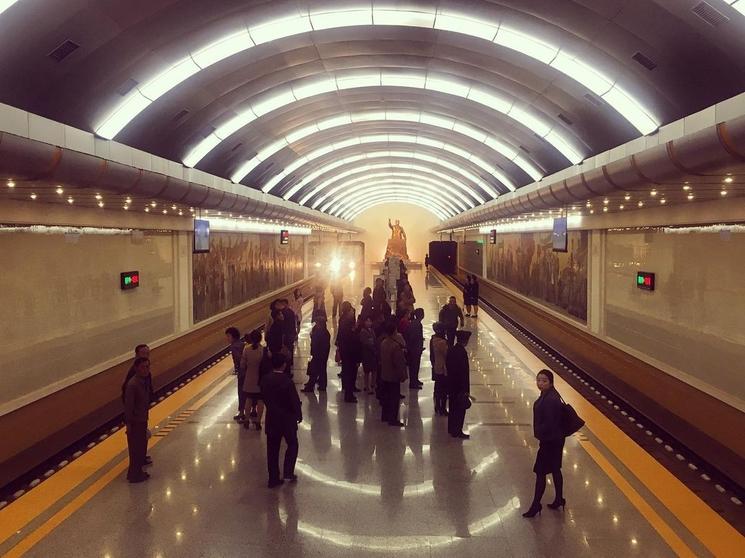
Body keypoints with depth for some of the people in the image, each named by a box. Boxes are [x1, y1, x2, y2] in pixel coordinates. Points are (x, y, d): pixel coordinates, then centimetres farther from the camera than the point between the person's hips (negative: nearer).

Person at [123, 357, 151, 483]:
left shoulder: (144, 381, 2)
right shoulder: (132, 384, -24)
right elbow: (128, 405, -21)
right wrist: (128, 424, -18)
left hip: (142, 420, 9)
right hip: (135, 422, -9)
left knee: (142, 447, 19)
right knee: (136, 449, 4)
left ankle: (138, 472, 33)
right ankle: (134, 475, 18)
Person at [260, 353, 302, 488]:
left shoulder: (265, 379, -7)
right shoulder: (287, 381, -23)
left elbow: (264, 397, 5)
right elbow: (295, 401, -15)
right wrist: (299, 415, 2)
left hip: (271, 419, 4)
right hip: (287, 419, -4)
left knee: (272, 449, 12)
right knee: (292, 444, 18)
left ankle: (273, 479, 19)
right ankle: (288, 472, 12)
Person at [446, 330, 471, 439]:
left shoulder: (451, 350, 3)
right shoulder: (462, 352, -21)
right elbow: (464, 371, -21)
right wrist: (466, 389, -17)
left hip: (451, 384, 8)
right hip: (460, 386, -8)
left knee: (453, 407, 18)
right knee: (460, 408, 2)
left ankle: (451, 429, 28)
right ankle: (457, 432, 8)